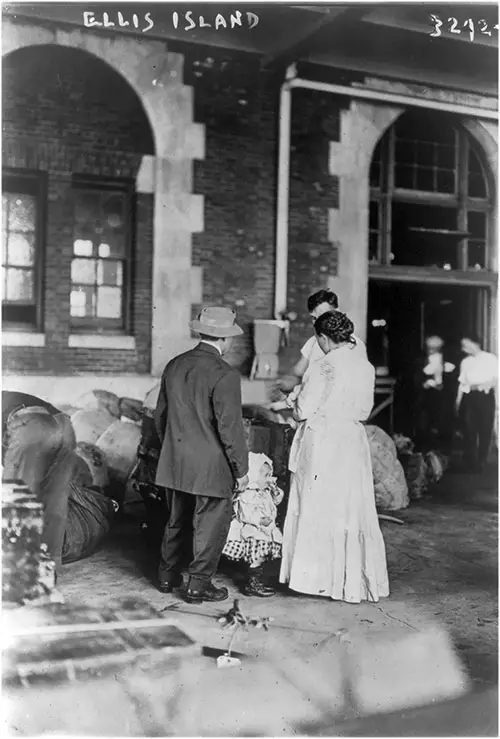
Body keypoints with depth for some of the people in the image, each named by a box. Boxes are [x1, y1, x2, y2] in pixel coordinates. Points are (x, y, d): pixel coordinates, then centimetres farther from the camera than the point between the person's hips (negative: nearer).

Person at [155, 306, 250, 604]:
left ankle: (168, 576, 33)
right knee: (211, 524, 8)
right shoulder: (224, 375, -19)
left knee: (177, 520, 21)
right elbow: (230, 428, -18)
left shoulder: (174, 366, 3)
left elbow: (161, 414, 11)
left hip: (176, 464, 7)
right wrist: (241, 469, -8)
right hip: (212, 467, -7)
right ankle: (199, 585, 15)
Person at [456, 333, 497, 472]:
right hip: (469, 397, 3)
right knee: (469, 430, 1)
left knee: (485, 430, 1)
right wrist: (458, 401, 6)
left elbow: (495, 380, -3)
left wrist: (480, 385, -17)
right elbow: (462, 383, 12)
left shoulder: (490, 358, 1)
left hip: (485, 397, -3)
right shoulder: (465, 362, 13)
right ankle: (470, 462, 10)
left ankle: (480, 462, 13)